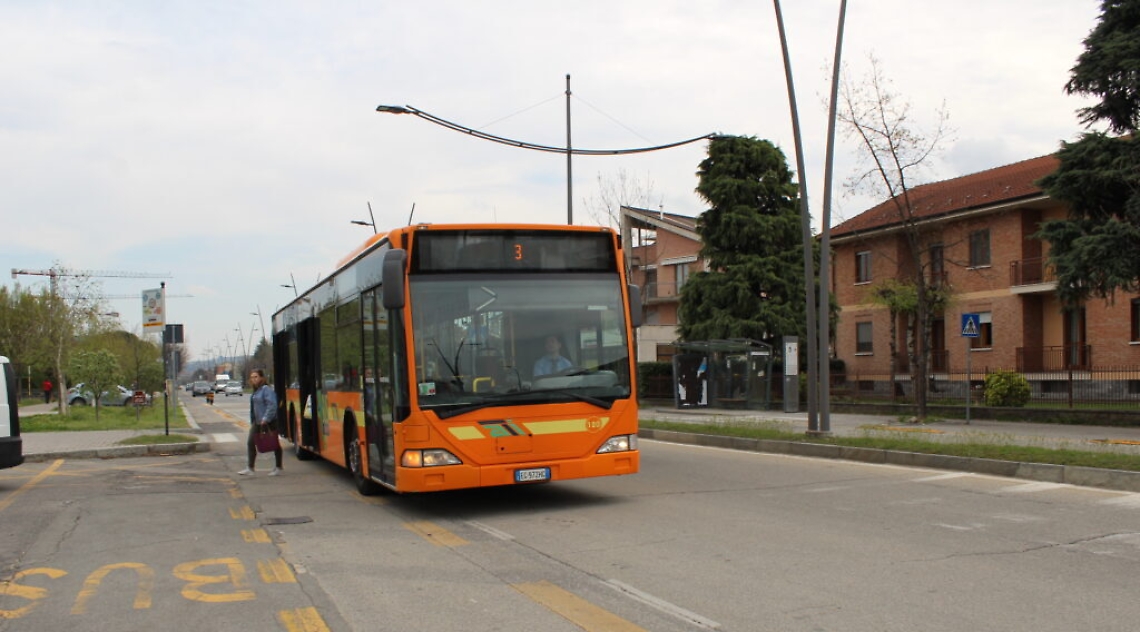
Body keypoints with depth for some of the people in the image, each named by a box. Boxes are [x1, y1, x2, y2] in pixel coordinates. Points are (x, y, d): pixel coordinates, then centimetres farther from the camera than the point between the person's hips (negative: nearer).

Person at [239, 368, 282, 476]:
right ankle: (250, 468, 5)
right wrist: (252, 421, 17)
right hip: (257, 422, 9)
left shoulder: (266, 389, -14)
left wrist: (266, 419, -26)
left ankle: (278, 468, 15)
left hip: (269, 422, -9)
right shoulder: (256, 391, 14)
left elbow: (272, 405, -23)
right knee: (250, 443, 2)